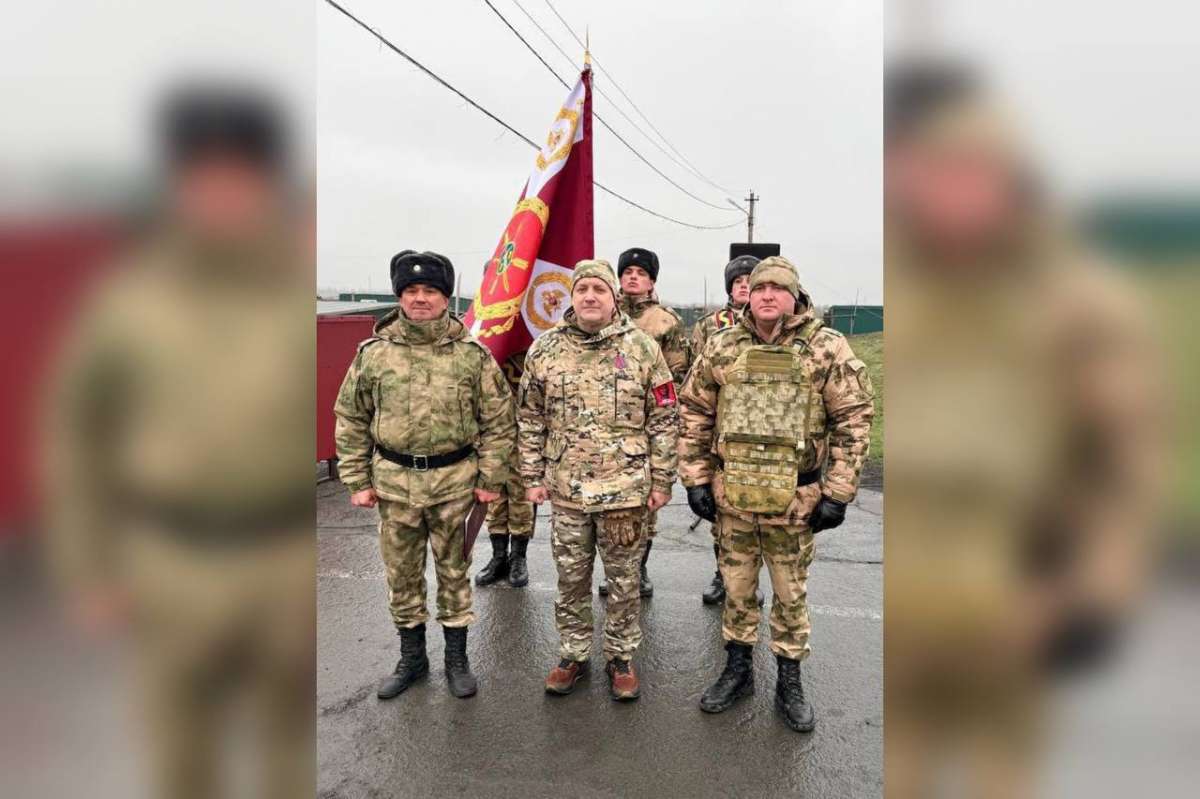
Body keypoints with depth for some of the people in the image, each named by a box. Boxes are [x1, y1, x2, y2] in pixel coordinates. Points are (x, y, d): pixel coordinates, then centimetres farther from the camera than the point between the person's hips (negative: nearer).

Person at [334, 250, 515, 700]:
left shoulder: (472, 355, -5)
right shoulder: (373, 354, -1)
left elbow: (498, 421, -1)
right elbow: (351, 420, 5)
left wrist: (491, 478, -4)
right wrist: (357, 481, 2)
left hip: (455, 480, -2)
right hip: (394, 481, 2)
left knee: (454, 571, 12)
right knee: (401, 574, 14)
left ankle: (457, 659, 30)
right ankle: (412, 658, 34)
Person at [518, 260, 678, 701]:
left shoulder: (642, 348, -5)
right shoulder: (544, 351, 0)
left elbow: (663, 420, -2)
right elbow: (531, 420, 6)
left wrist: (661, 481, -3)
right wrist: (533, 477, 4)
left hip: (626, 487, -1)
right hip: (566, 488, 2)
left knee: (623, 580, 12)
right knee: (571, 578, 14)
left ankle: (621, 657, 31)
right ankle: (573, 655, 33)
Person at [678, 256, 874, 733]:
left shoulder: (828, 349, -7)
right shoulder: (721, 348, 0)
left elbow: (853, 420, -5)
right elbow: (693, 413, 5)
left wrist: (837, 493, -8)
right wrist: (696, 478, 1)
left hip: (797, 499, -2)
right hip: (733, 495, 2)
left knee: (791, 594, 13)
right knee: (737, 587, 16)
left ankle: (789, 681, 33)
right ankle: (738, 670, 36)